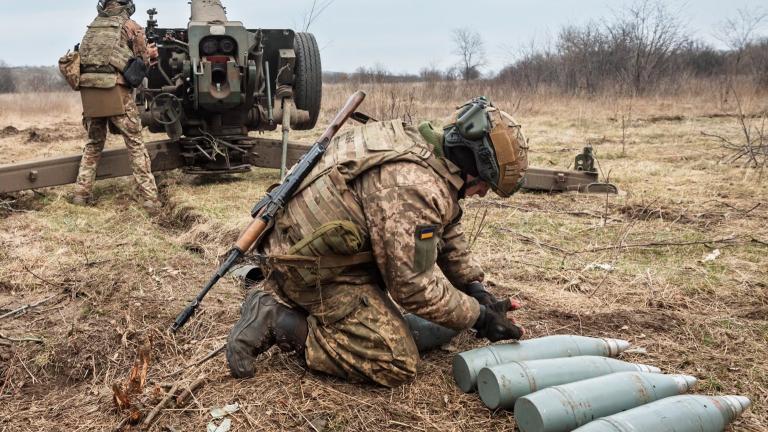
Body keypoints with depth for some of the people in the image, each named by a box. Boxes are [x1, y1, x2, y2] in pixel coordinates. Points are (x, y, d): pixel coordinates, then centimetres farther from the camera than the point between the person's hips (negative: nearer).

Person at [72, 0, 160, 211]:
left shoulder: (93, 25, 19)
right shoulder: (131, 26, 5)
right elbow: (143, 62, 5)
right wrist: (150, 54, 28)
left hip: (89, 90, 5)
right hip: (115, 91, -5)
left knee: (94, 143, 18)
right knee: (135, 144, 0)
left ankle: (82, 193, 17)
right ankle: (149, 197, -3)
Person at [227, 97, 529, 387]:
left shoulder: (428, 150, 6)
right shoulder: (416, 187, -27)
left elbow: (448, 231, 17)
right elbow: (414, 286, -23)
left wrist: (477, 289, 10)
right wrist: (478, 317, -11)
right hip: (311, 265, -10)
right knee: (397, 364, -10)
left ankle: (278, 298, 16)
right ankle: (278, 324, -8)